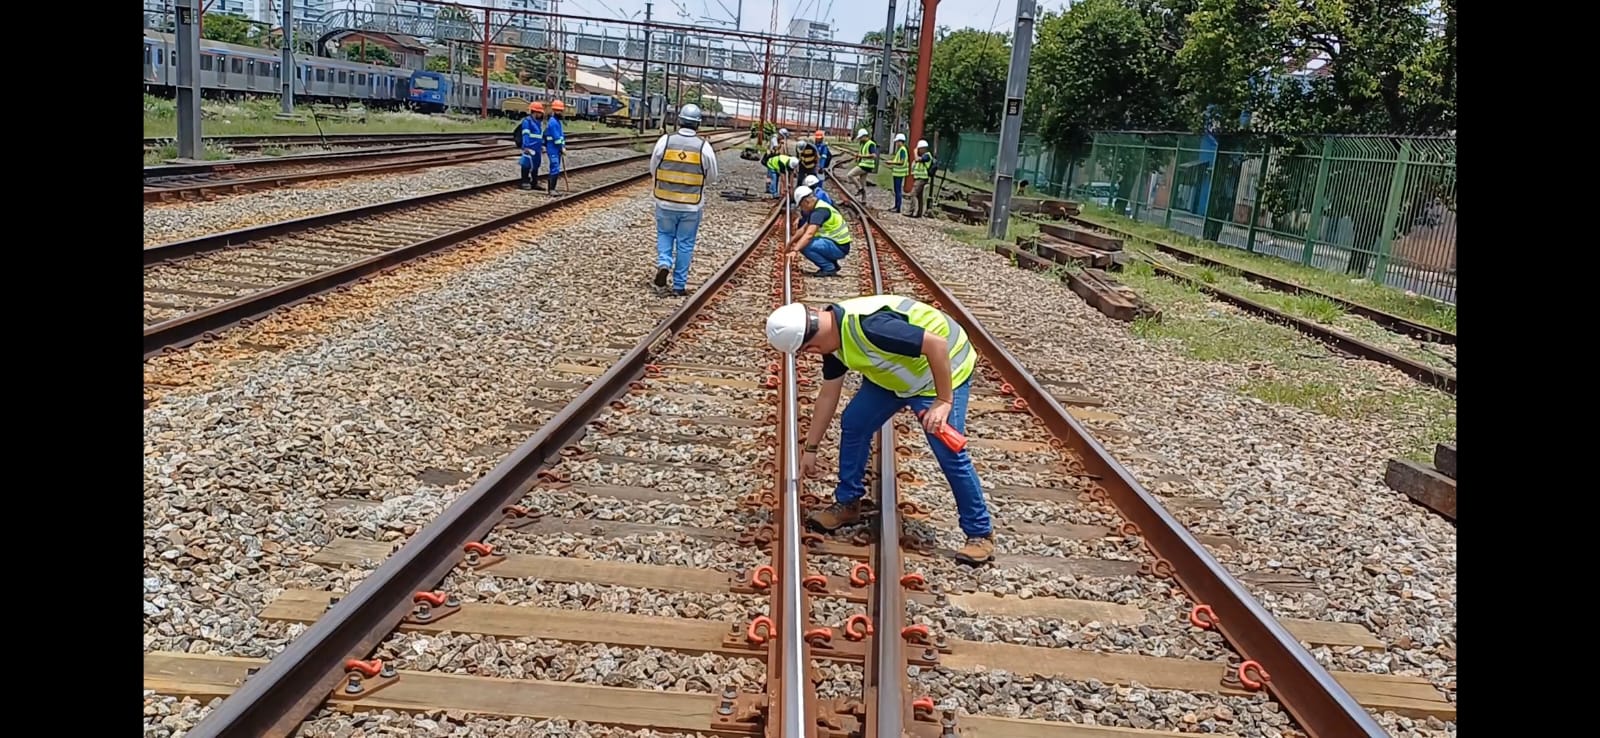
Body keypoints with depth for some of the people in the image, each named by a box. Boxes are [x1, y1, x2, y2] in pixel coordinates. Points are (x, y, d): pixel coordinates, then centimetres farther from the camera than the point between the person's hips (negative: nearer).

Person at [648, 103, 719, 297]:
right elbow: (712, 177, 2)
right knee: (685, 243, 9)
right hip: (692, 205, -1)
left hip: (665, 202, 1)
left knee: (664, 235, 22)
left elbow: (653, 170, 2)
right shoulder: (704, 147, -9)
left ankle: (663, 263, -3)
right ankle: (679, 285, 15)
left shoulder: (664, 141, -7)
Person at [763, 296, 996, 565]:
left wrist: (944, 400, -29)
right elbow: (828, 395, 5)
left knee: (949, 454, -13)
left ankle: (980, 533, 2)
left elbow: (937, 344, -35)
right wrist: (810, 448, 11)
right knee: (853, 424, 3)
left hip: (943, 369, -8)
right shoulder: (832, 334, -7)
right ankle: (847, 503, 18)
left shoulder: (869, 326, -38)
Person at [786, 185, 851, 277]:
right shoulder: (817, 208, 12)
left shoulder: (819, 211, -20)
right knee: (803, 243, 18)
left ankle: (829, 269, -10)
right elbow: (804, 230, 25)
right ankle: (832, 265, 13)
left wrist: (795, 250, -37)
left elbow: (809, 234, -33)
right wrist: (790, 243, 26)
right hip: (835, 243, 10)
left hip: (839, 247, -10)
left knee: (804, 246, -22)